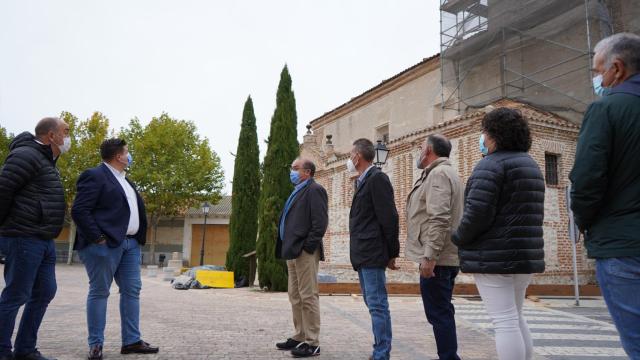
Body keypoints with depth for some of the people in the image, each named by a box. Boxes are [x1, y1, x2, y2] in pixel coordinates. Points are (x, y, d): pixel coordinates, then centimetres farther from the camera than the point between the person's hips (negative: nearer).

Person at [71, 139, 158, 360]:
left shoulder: (124, 180, 20)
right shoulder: (95, 176, -7)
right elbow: (79, 210, -15)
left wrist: (139, 238, 13)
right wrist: (97, 238, -19)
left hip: (130, 243, 9)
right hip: (106, 243, -9)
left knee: (132, 290, 7)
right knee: (99, 292, 0)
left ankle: (131, 341, 13)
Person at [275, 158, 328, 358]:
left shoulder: (314, 190, -7)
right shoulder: (297, 192, 22)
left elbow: (320, 221, -17)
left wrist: (308, 246, -18)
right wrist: (287, 247, 14)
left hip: (304, 252, -10)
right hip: (293, 251, 10)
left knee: (308, 297, -6)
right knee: (295, 297, 14)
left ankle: (312, 343, 0)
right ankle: (300, 337, 23)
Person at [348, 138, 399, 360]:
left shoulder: (377, 178, -11)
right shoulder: (362, 181, 18)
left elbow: (389, 218, -15)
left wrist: (391, 253, -13)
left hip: (373, 254, -10)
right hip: (362, 255, 10)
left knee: (377, 304, -5)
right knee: (373, 304, 14)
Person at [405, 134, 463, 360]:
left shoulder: (438, 174, -12)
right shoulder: (445, 172, 21)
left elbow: (439, 220, -23)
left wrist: (429, 256, -24)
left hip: (437, 258, -10)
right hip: (445, 257, 10)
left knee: (439, 313, -5)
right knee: (442, 313, 16)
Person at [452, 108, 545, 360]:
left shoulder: (491, 164, -13)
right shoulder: (531, 165, 17)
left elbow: (477, 213, -20)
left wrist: (459, 239, -4)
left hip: (493, 256, -9)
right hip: (525, 254, 9)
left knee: (504, 322, -4)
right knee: (515, 319, 19)